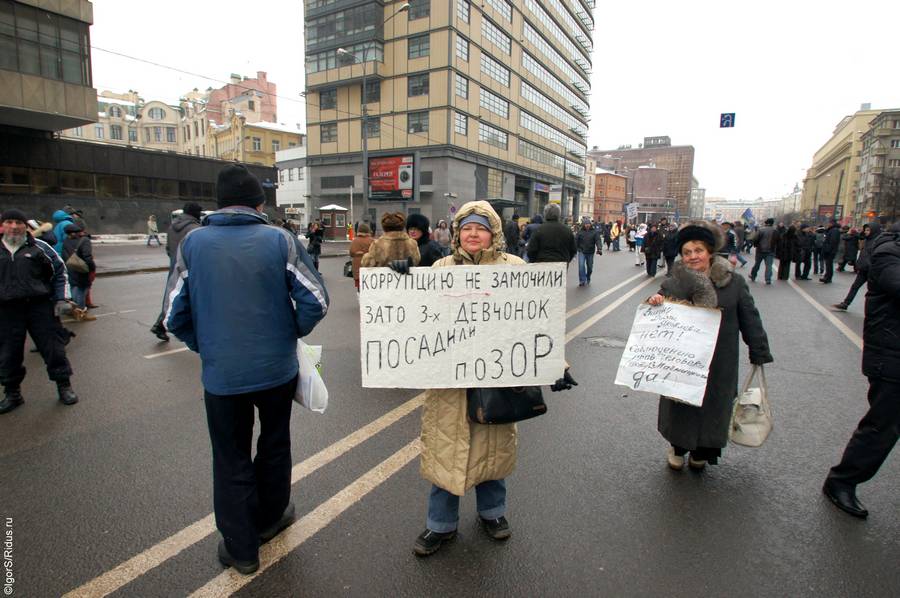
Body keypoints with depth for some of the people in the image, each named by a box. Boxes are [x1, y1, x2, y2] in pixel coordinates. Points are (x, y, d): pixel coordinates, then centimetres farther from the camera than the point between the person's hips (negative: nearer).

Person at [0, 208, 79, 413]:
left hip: (40, 307, -2)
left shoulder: (39, 248, 2)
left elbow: (60, 271, 7)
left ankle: (64, 387, 15)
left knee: (53, 348, 2)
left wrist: (61, 298, 0)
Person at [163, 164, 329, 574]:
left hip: (220, 374, 0)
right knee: (274, 446, 23)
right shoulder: (281, 240, -8)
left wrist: (205, 347, 13)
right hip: (277, 368, 0)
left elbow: (175, 316, -3)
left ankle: (240, 548, 29)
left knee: (231, 459, 17)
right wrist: (292, 333, 6)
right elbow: (316, 301, -11)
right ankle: (269, 518, 43)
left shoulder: (193, 242, -4)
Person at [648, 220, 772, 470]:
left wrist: (759, 354, 4)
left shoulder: (734, 282, -4)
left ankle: (702, 451, 39)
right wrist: (655, 302, -32)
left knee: (713, 407, 15)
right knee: (679, 406, 12)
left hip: (719, 363, 1)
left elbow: (750, 320, 3)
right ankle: (677, 447, 37)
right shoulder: (674, 282, -9)